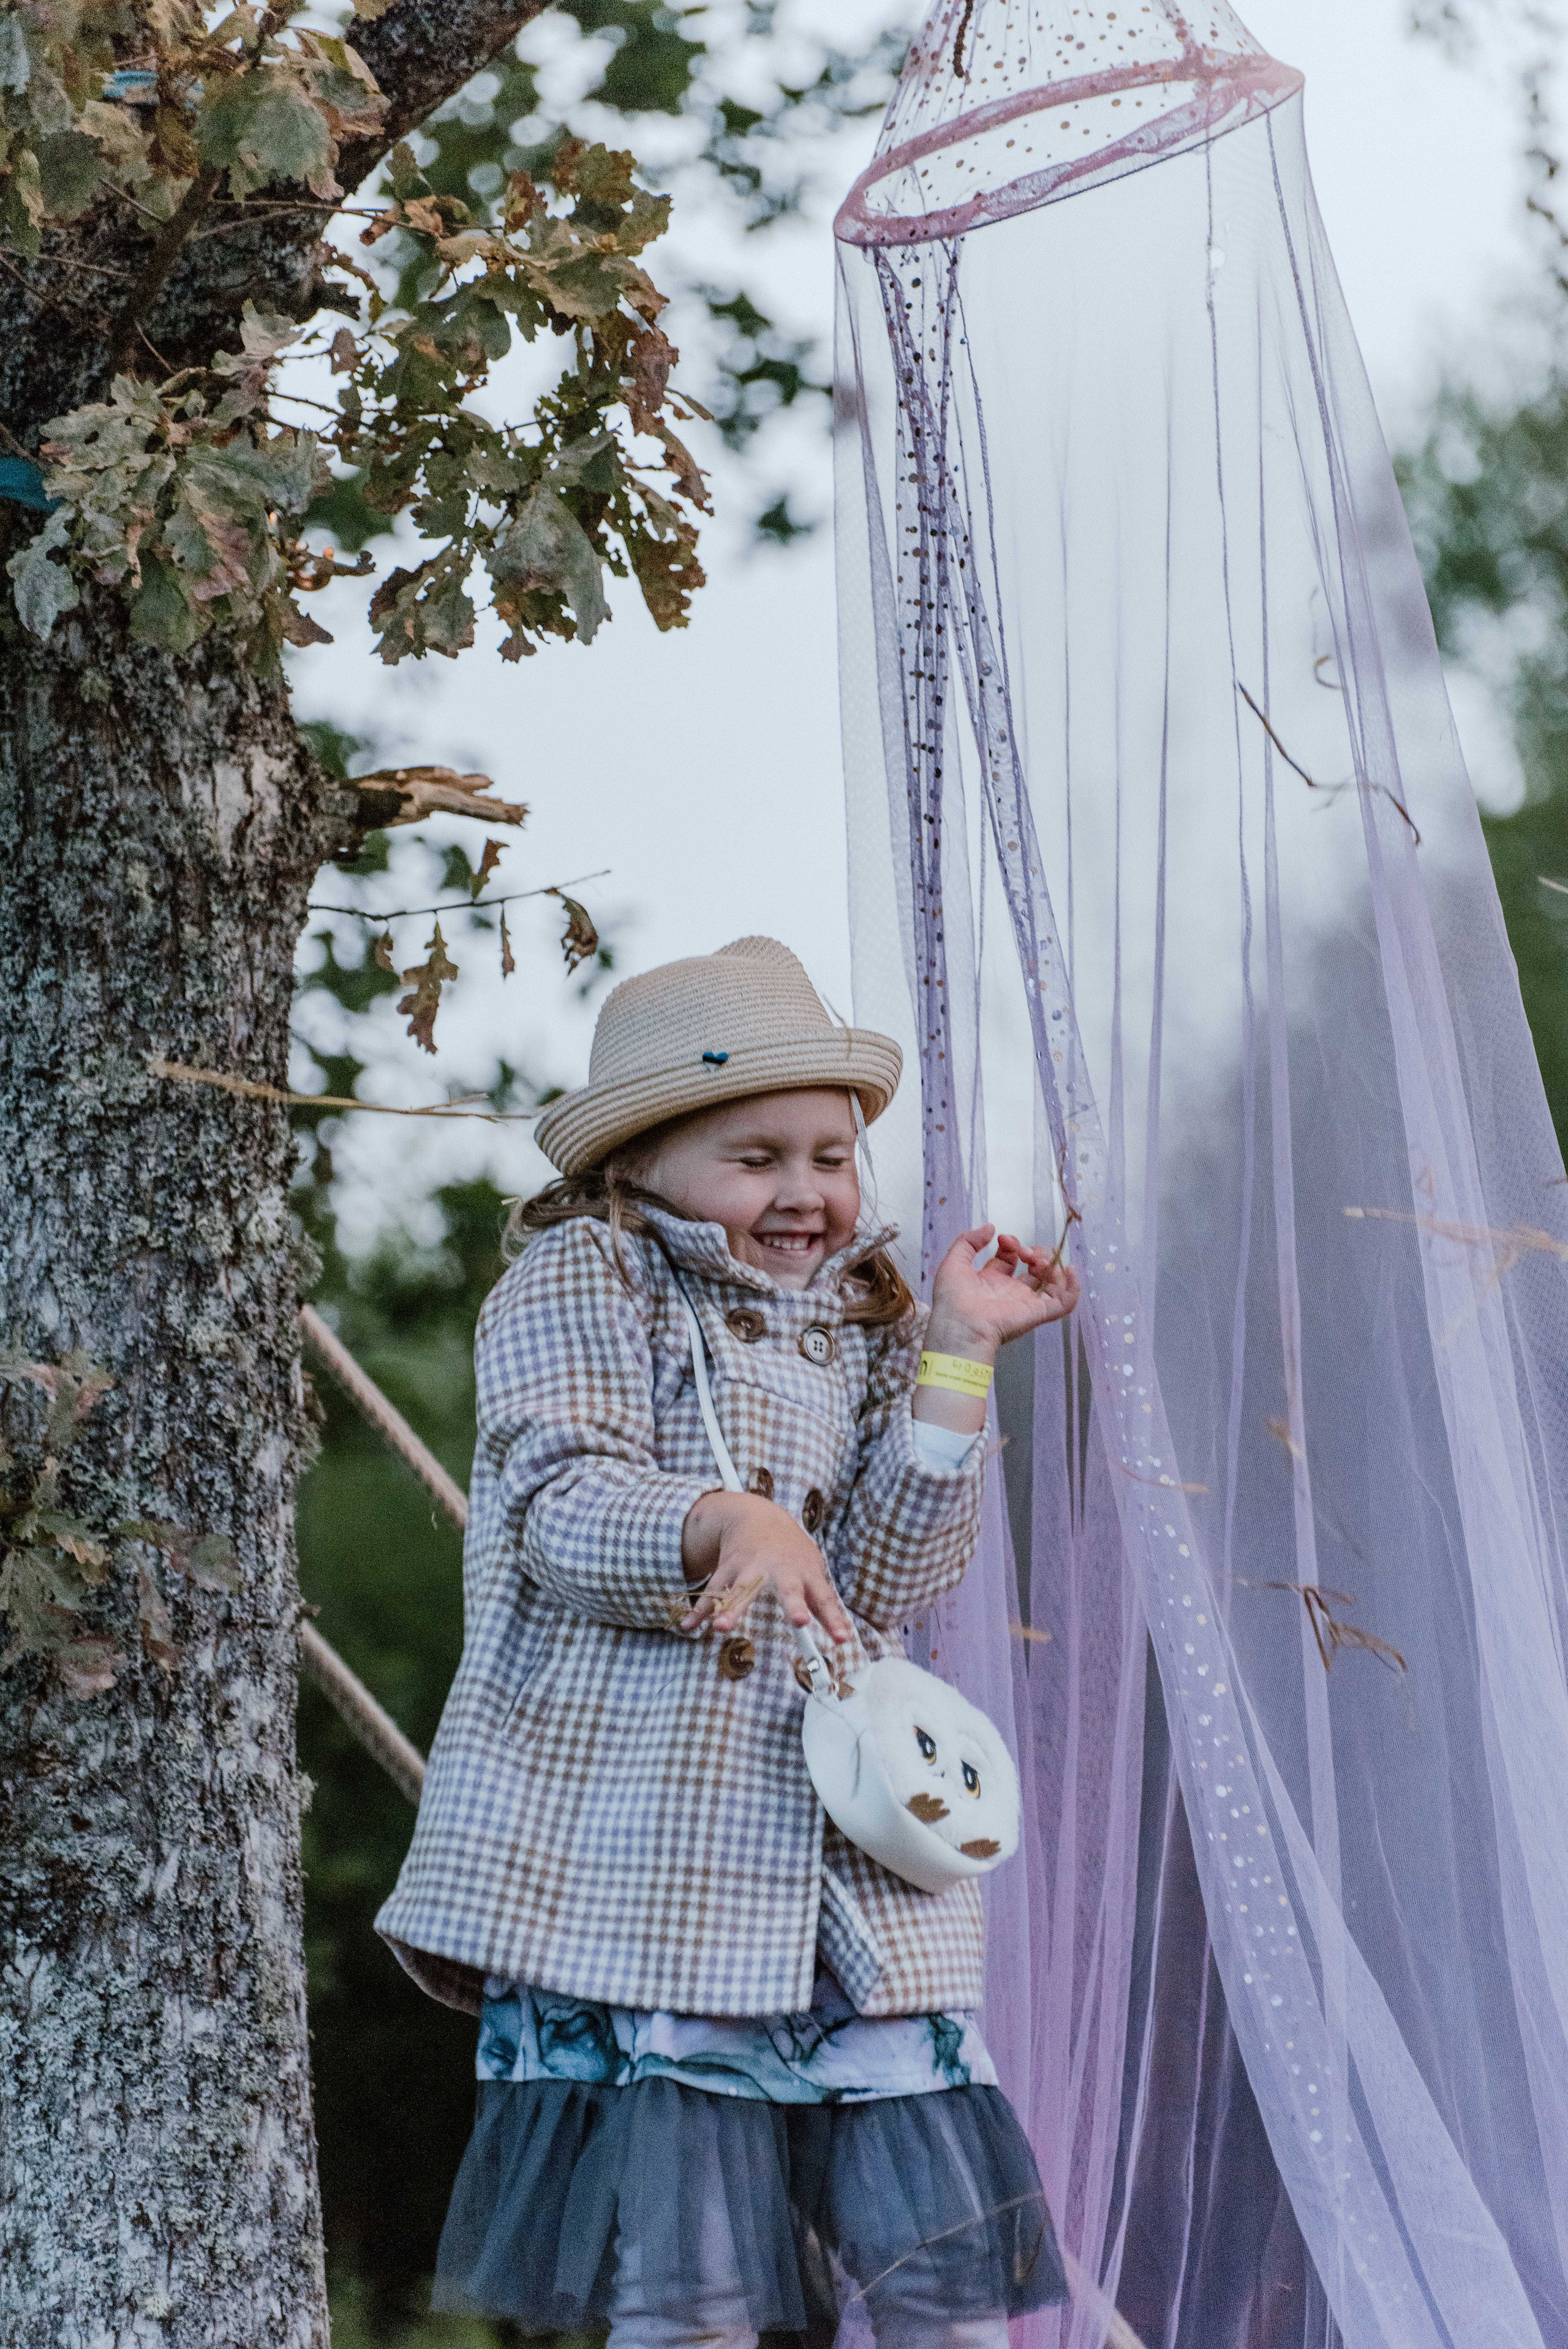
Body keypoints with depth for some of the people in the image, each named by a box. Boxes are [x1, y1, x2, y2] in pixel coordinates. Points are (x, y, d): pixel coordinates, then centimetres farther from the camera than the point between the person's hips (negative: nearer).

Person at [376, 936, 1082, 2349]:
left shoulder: (860, 1327, 21)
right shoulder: (584, 1279, 5)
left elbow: (887, 1585, 8)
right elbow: (563, 1513, -10)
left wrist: (955, 1353, 2)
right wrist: (730, 1527, -29)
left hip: (844, 1849, 5)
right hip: (631, 1849, -5)